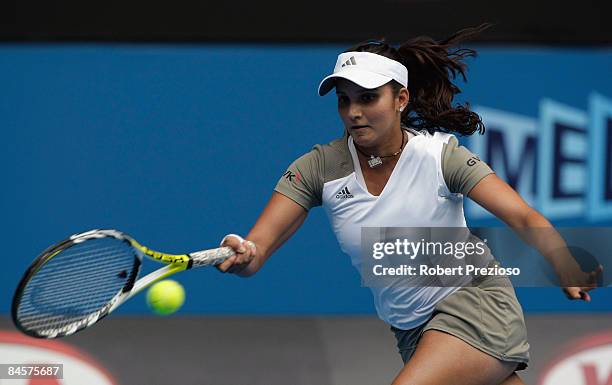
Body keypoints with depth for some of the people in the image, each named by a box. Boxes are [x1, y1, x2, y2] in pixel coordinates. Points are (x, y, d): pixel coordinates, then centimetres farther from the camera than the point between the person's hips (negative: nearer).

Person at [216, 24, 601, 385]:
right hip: (411, 330, 5)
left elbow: (525, 217, -20)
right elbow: (258, 247, -16)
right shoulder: (318, 168, -7)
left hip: (475, 300, -4)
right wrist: (242, 256, -40)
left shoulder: (439, 155, -14)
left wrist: (569, 271, -38)